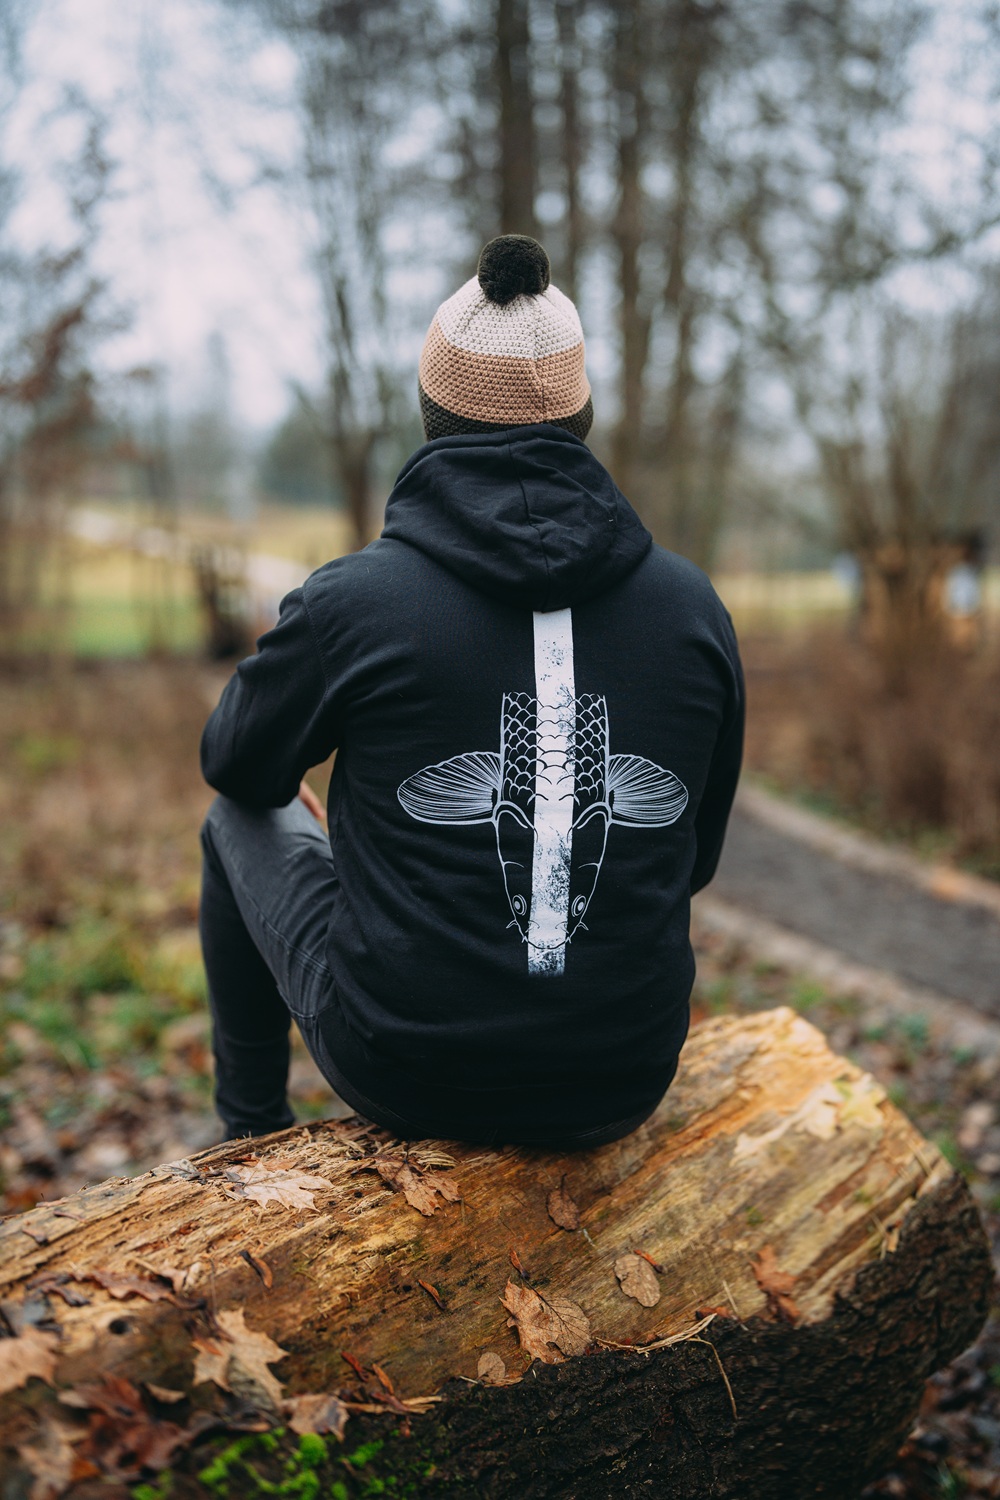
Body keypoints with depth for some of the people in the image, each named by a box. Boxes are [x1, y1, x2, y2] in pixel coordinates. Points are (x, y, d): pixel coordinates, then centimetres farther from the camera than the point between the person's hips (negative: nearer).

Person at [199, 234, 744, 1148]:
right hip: (623, 1087, 3)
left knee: (243, 818, 23)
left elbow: (238, 765, 6)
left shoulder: (350, 601, -14)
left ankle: (252, 1129, 42)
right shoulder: (693, 606, -5)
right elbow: (695, 857, 8)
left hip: (406, 1071, -3)